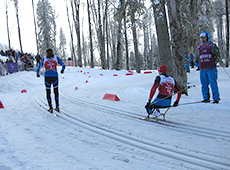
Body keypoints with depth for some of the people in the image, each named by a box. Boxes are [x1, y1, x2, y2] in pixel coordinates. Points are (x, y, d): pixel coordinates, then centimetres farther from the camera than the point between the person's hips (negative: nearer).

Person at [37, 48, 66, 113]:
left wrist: (37, 74, 30)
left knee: (48, 92, 13)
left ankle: (50, 108, 8)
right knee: (56, 91, 19)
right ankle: (57, 107, 18)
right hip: (55, 76, 1)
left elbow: (38, 68, 11)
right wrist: (62, 70, 32)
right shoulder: (56, 58, 10)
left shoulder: (44, 58, 10)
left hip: (47, 77, 0)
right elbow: (63, 66, 12)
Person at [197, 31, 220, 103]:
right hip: (202, 69, 5)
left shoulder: (212, 46, 1)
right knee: (204, 84, 6)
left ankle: (216, 98, 3)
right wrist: (200, 65, 13)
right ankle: (206, 98, 13)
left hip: (211, 68, -5)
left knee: (213, 84, -5)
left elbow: (218, 55, 3)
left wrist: (215, 62, -4)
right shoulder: (199, 47, 15)